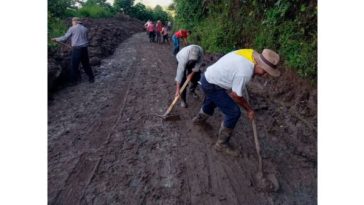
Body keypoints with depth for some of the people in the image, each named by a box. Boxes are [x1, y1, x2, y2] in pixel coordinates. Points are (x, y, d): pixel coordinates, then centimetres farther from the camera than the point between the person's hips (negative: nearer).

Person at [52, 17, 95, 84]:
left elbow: (65, 38, 1)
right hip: (84, 48, 5)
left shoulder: (72, 28, -2)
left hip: (76, 49, -5)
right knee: (86, 64, 15)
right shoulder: (85, 29, 10)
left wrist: (56, 39, 18)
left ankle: (73, 80, 10)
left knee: (74, 65, 4)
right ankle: (91, 78, 20)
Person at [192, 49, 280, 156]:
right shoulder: (245, 72, -31)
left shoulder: (251, 53, -7)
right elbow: (236, 96, -18)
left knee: (212, 101, 36)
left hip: (208, 77, 10)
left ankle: (199, 119, 65)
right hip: (211, 85, -10)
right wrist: (249, 109, -3)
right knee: (234, 113, -7)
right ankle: (222, 144, 10)